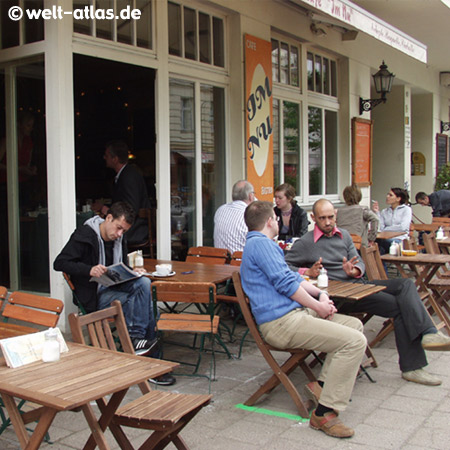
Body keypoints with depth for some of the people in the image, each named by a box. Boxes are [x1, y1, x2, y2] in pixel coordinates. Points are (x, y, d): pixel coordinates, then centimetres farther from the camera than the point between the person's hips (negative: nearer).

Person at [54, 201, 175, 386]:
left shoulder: (119, 238, 11)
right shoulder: (84, 235, -10)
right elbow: (59, 263, -16)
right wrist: (90, 270, -31)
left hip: (113, 287, 7)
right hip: (93, 296, -7)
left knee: (144, 283, -21)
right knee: (136, 301, -25)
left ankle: (137, 338, -14)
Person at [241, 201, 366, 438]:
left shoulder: (260, 243, 25)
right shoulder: (260, 243, -10)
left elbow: (293, 277, 24)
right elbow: (285, 283, -16)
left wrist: (321, 294, 10)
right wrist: (318, 307, -6)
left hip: (294, 314, 11)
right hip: (281, 323, -11)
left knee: (354, 325, 15)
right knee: (354, 341, -19)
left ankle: (323, 385, 9)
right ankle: (324, 414, -15)